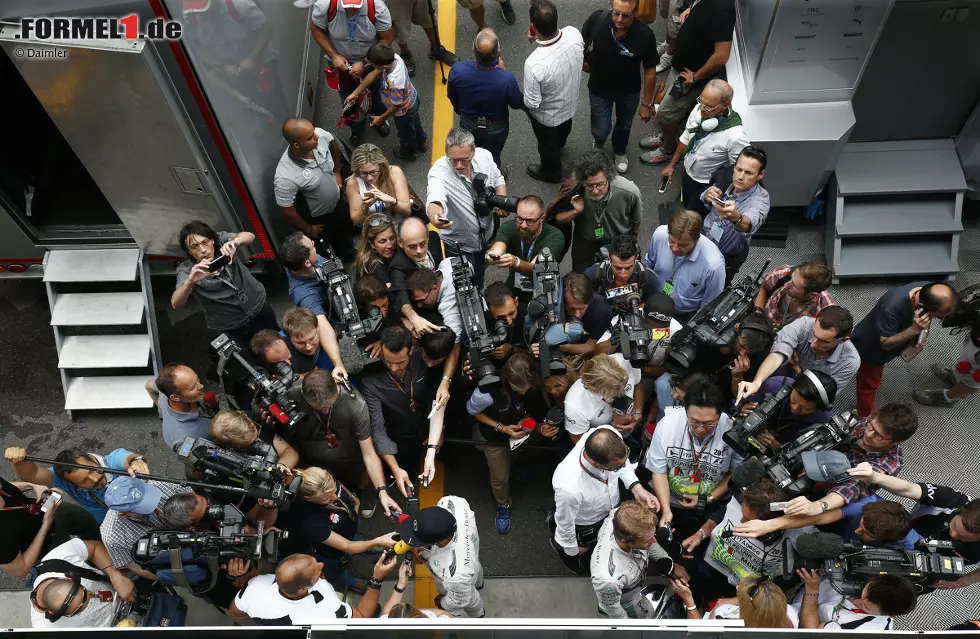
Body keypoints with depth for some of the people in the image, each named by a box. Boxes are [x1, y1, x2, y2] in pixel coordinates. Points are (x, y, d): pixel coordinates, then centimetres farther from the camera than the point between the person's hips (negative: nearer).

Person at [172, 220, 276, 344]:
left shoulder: (221, 240, -18)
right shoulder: (187, 269, -22)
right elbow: (176, 304, -36)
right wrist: (190, 281, -57)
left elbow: (249, 236, -33)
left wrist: (235, 241, -58)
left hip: (259, 306, 2)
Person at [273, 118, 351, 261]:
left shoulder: (320, 135, -30)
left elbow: (333, 144, -2)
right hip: (318, 219, -5)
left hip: (337, 202, 5)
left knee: (345, 232, 34)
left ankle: (349, 255, 66)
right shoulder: (285, 177, -44)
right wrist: (309, 230, -13)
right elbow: (287, 212, -28)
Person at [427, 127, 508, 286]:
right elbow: (435, 198, -54)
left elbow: (498, 180, 3)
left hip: (487, 236, 5)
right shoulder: (439, 171, -33)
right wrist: (434, 214, -77)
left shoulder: (484, 156, -18)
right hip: (459, 244, -5)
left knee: (480, 274, 29)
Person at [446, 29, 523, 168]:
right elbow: (517, 104, -17)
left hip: (468, 125, 2)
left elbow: (452, 97, -9)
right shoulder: (507, 79, -41)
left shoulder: (457, 71, -33)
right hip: (496, 129, -2)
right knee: (493, 157, 29)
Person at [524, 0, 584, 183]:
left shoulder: (534, 64, -45)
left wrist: (524, 102, -7)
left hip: (547, 114, -5)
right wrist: (540, 38, -7)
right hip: (571, 101, 5)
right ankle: (559, 144, 72)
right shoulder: (574, 34, -29)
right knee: (564, 129, 38)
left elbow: (532, 103, -30)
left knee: (547, 143, 28)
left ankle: (551, 172, 57)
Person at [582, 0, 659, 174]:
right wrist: (583, 62, 4)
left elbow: (650, 71, -16)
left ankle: (619, 151, 60)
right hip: (599, 89, 0)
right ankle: (598, 141, 48)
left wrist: (647, 103, -8)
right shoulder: (597, 19, -29)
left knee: (624, 125, 25)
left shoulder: (645, 35, -31)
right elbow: (581, 41, -4)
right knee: (601, 130, 8)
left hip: (629, 92, 0)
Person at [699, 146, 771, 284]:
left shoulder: (760, 199, -30)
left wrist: (735, 217, -76)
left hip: (727, 257, -4)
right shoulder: (726, 177, -15)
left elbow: (748, 225, -51)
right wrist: (707, 196, -33)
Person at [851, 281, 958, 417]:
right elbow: (885, 344, -33)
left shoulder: (929, 292, -26)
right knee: (869, 384, 18)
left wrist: (922, 333, -18)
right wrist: (914, 329, -46)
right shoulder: (892, 307, -47)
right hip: (870, 347, -6)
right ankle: (866, 417, 43)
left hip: (889, 342, 6)